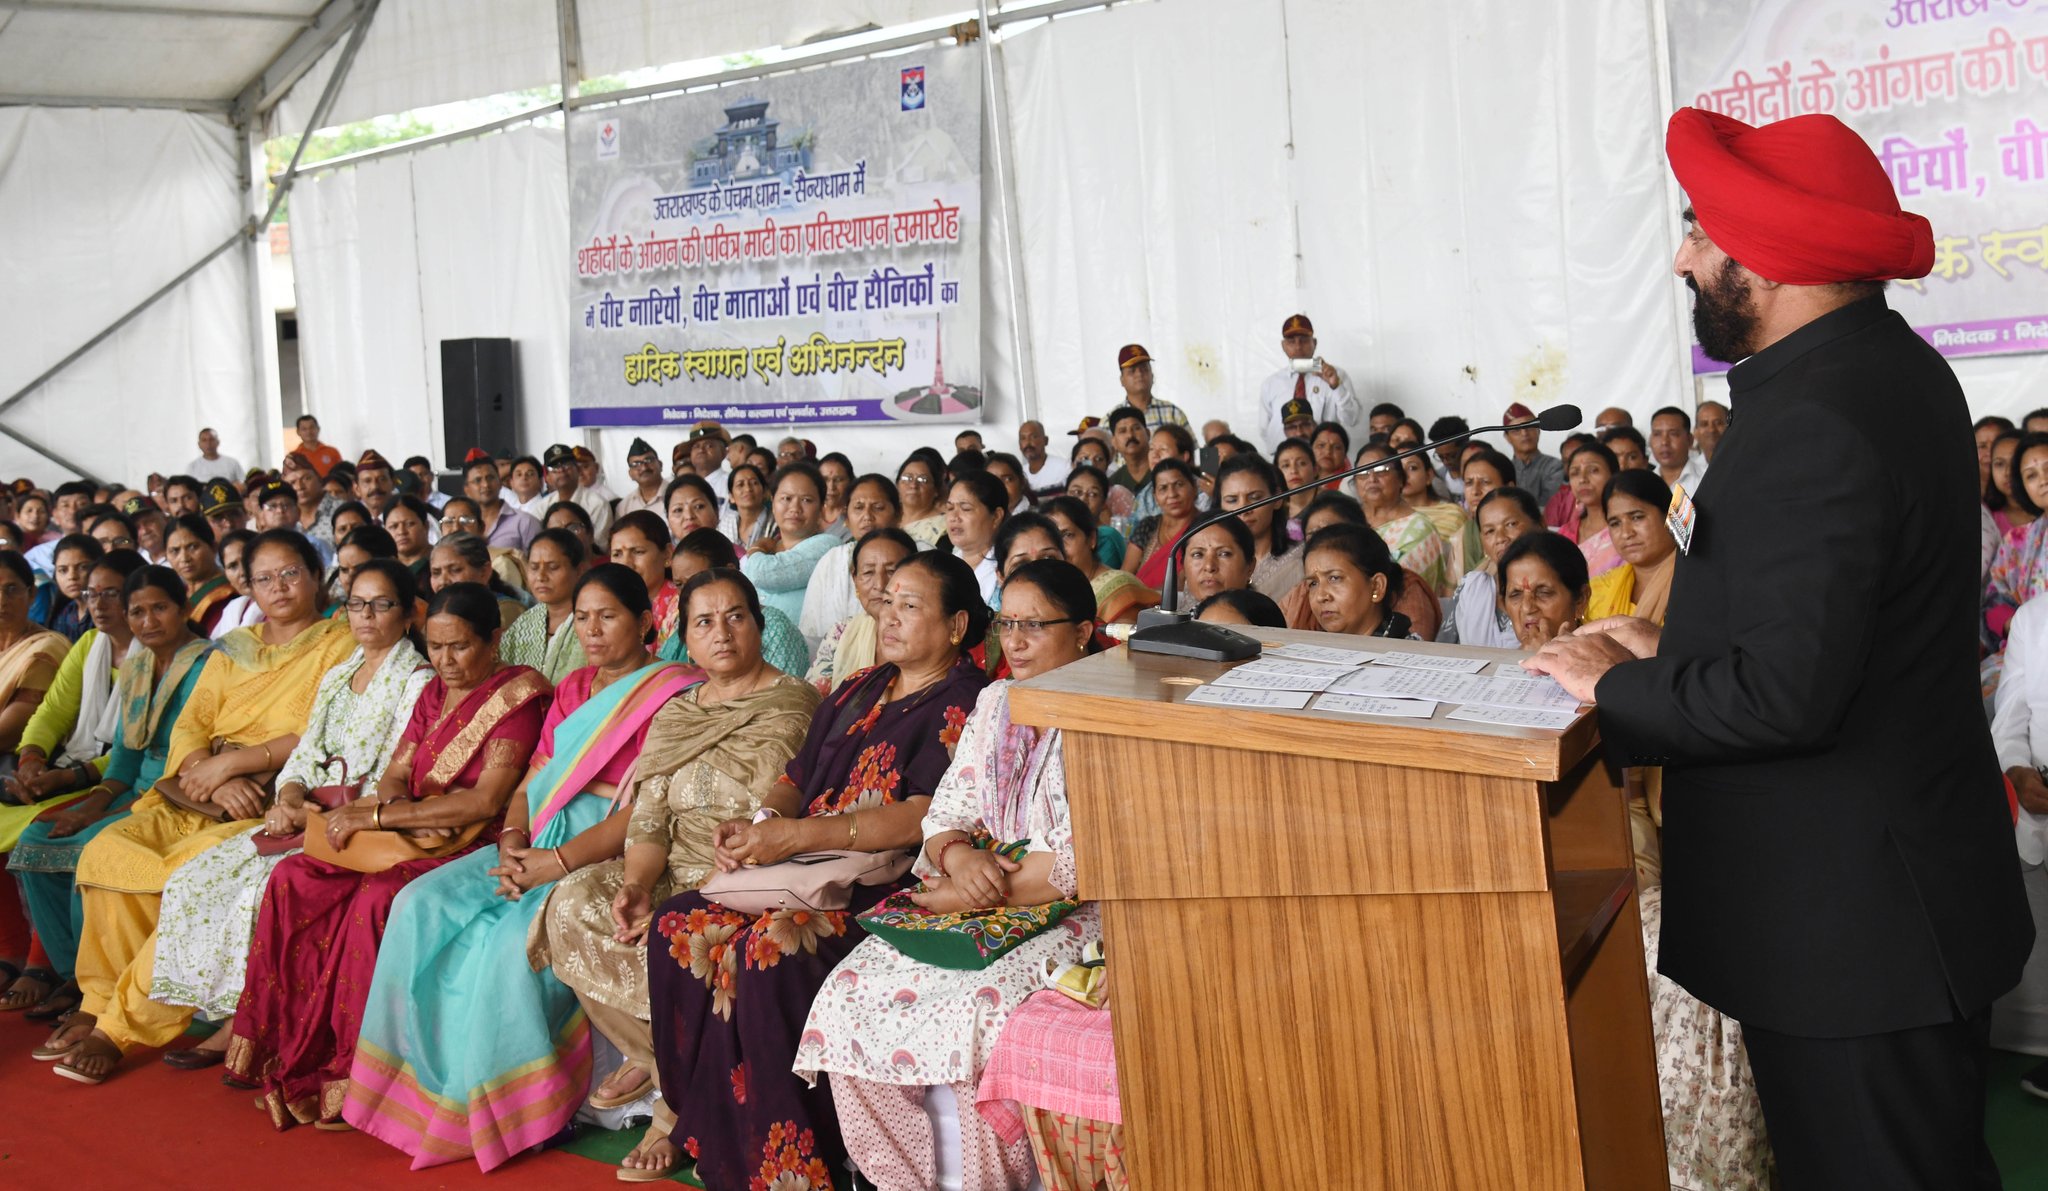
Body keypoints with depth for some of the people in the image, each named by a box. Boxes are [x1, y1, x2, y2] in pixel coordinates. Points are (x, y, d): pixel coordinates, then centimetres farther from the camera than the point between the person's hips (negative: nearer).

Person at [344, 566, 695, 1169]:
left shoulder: (669, 695, -5)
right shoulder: (572, 691, 21)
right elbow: (529, 784, 17)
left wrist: (557, 863, -20)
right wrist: (512, 843, -5)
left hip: (604, 856, -7)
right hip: (537, 847, 7)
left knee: (516, 936, -31)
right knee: (424, 906, -15)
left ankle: (506, 1105, -14)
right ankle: (422, 1082, -11)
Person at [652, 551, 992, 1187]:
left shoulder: (964, 702, -5)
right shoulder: (858, 691, 22)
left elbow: (927, 817, -18)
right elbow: (798, 777, 22)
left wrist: (797, 834, -21)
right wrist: (756, 825, -2)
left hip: (891, 885, -8)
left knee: (771, 947, -31)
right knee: (679, 925, -12)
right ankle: (699, 1126, -4)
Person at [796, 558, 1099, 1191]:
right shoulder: (994, 702, 15)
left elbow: (1085, 862, -16)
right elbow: (945, 812, 13)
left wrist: (968, 897, -13)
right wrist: (958, 854, -12)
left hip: (1075, 915, -7)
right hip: (982, 906, 7)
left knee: (974, 1011, -33)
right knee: (852, 993, -13)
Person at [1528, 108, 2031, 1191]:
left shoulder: (1816, 421, -25)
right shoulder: (1886, 365, 8)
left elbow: (1785, 693, -28)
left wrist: (1616, 689, -14)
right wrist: (1675, 646, 7)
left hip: (1847, 918, -10)